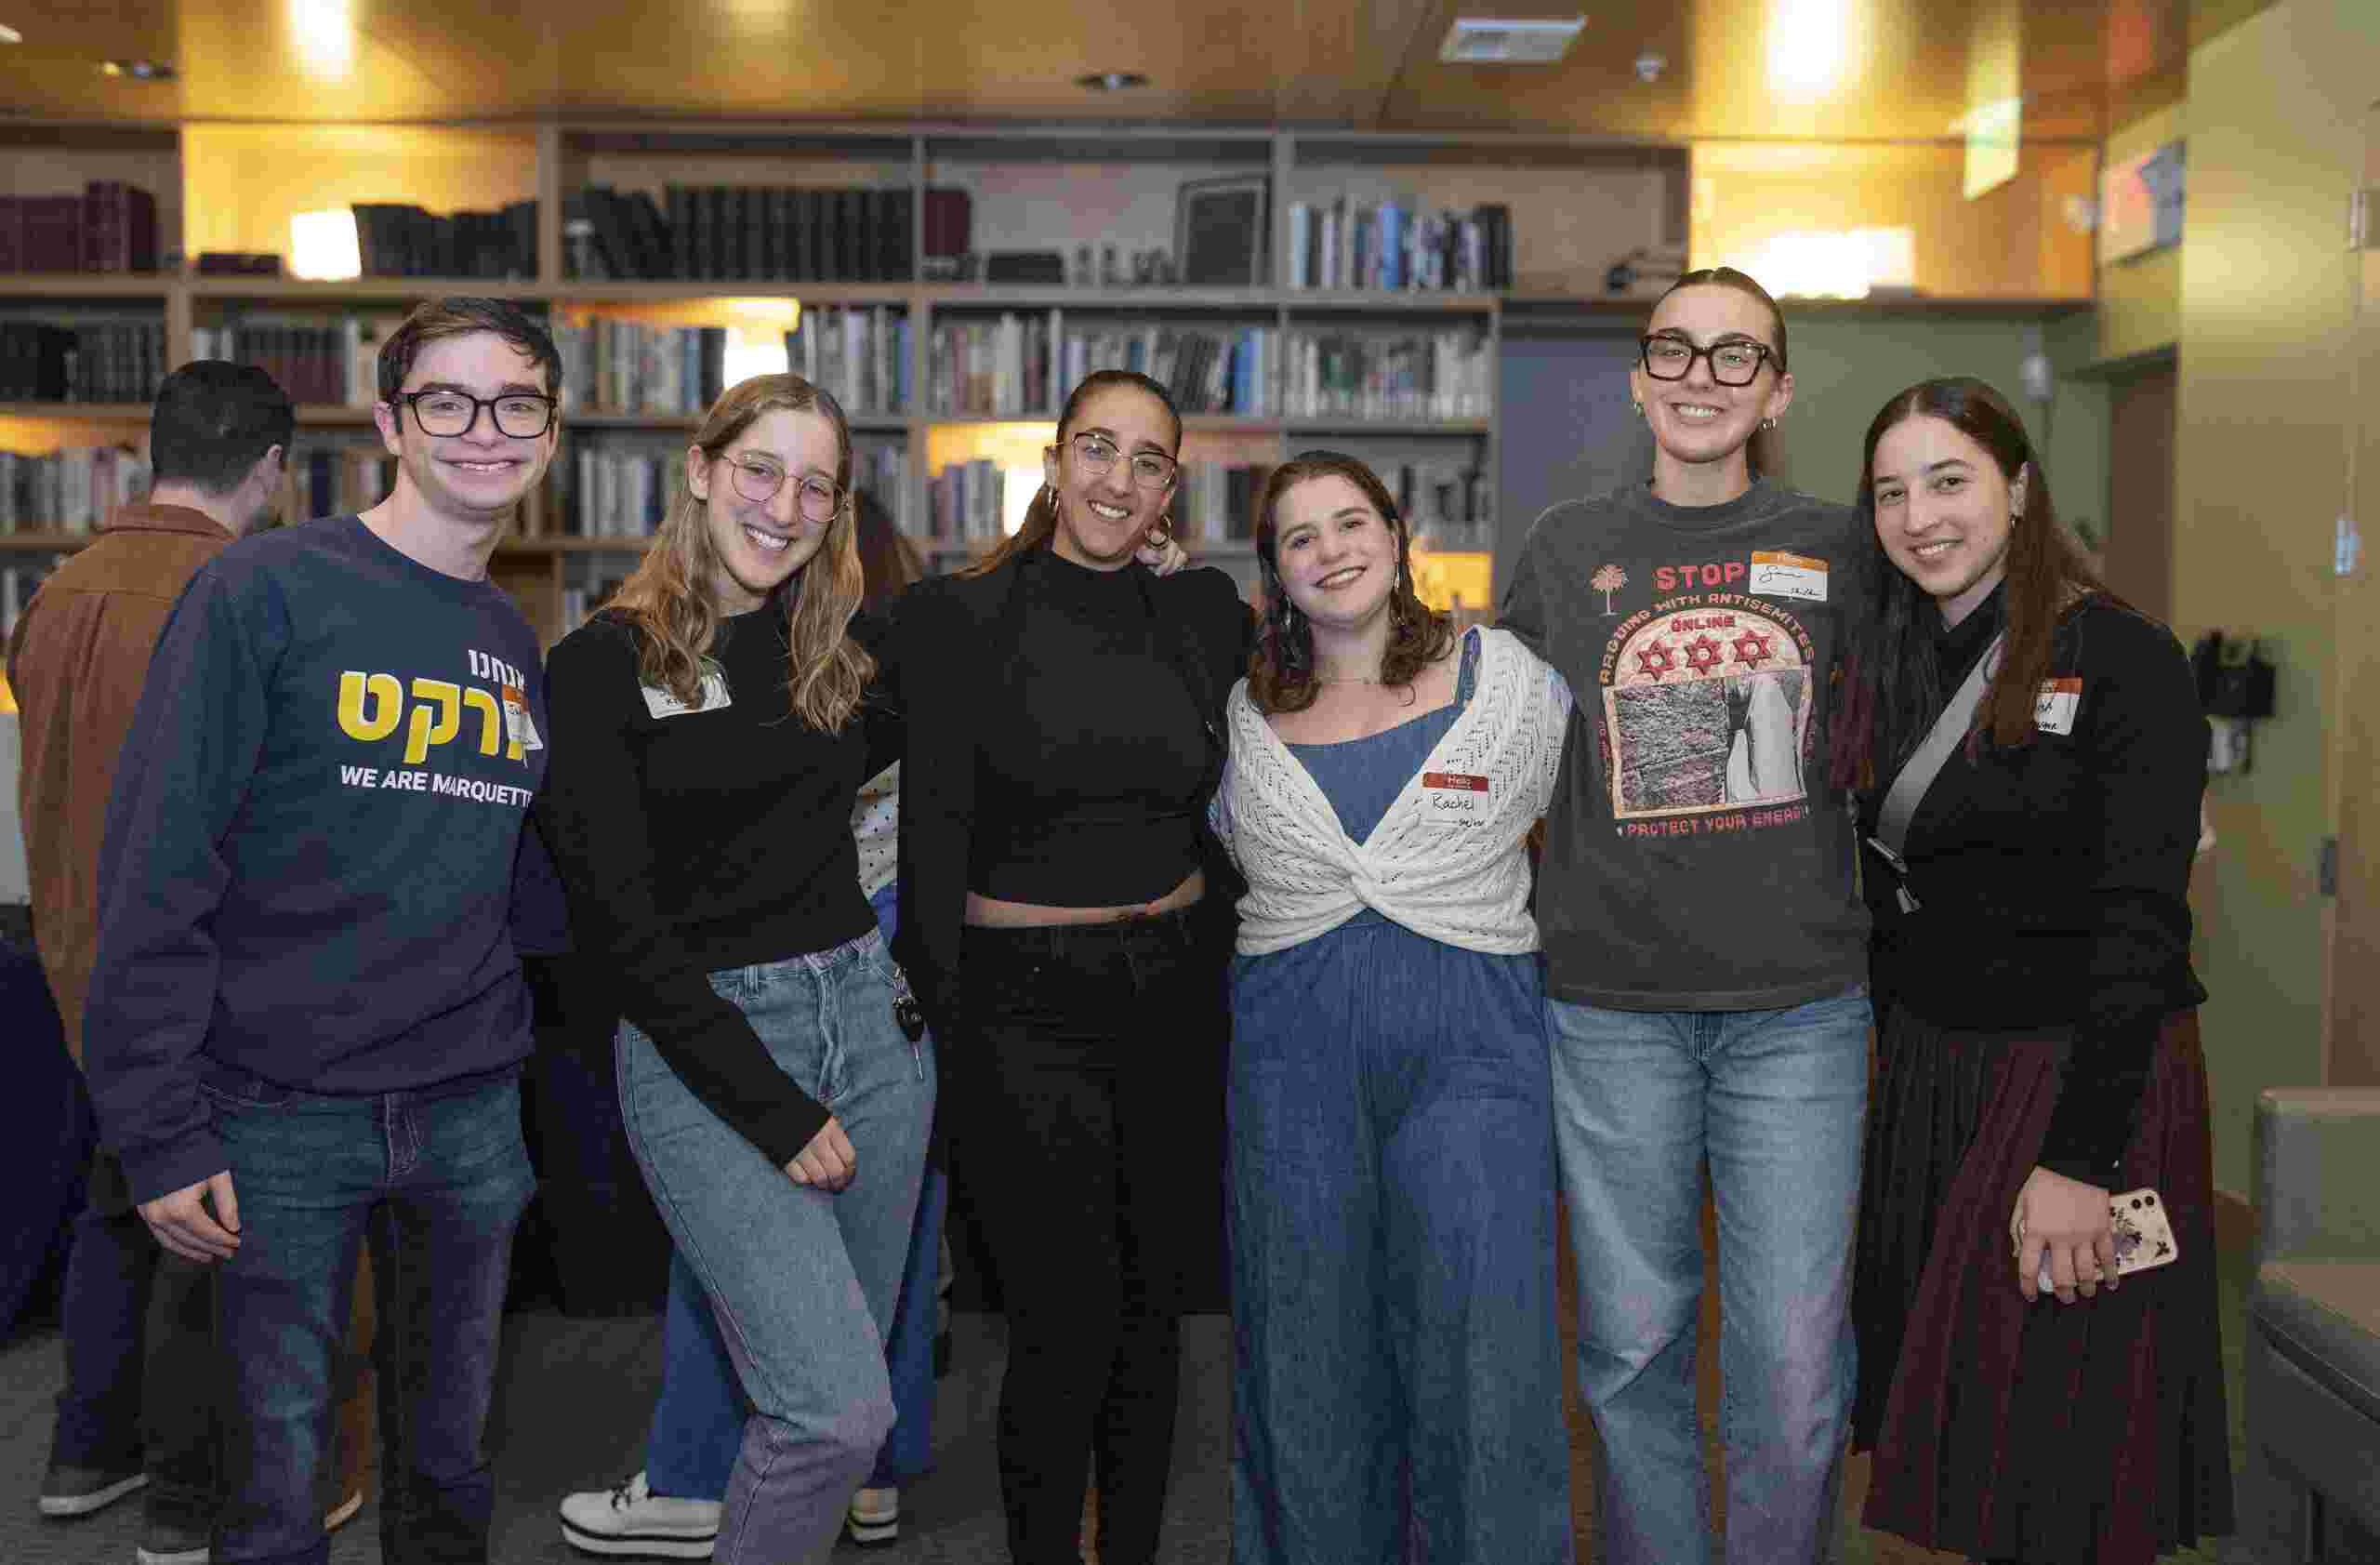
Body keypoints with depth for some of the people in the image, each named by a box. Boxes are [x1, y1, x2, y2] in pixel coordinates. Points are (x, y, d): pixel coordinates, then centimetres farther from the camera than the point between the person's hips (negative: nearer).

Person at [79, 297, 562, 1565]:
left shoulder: (515, 642, 10)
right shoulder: (266, 591, -8)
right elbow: (158, 866, -10)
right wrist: (161, 1128, -13)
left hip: (471, 1119, 5)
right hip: (282, 1122, -4)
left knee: (450, 1461, 15)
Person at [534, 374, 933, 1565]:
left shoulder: (838, 654, 9)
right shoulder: (600, 666, -6)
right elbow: (617, 921, -10)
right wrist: (770, 1107, -14)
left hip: (869, 1018, 6)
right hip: (703, 1045, -5)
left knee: (833, 1389, 12)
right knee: (837, 1409, -14)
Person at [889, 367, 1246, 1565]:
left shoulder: (1203, 613, 5)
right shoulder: (961, 618, -7)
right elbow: (931, 840, -7)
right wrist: (944, 1043, -9)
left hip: (1177, 992, 4)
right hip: (1025, 1003, -4)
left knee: (1153, 1308, 13)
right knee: (1067, 1325, -4)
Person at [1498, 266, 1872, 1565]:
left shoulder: (1836, 546, 6)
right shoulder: (1567, 550, 6)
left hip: (1797, 1001, 0)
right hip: (1610, 1006, 0)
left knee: (1795, 1363, 2)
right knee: (1631, 1341, 10)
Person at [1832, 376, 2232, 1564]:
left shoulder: (2120, 660, -11)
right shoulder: (1893, 670, 9)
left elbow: (2139, 922, -17)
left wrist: (2080, 1157, -21)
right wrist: (1899, 1073, 9)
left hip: (2083, 1074, -6)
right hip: (1927, 1074, 6)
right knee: (1940, 1414, 15)